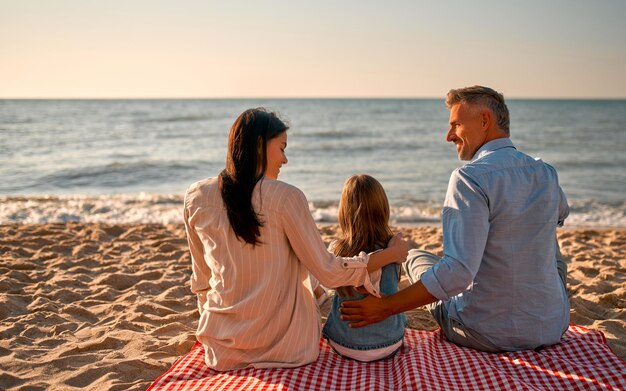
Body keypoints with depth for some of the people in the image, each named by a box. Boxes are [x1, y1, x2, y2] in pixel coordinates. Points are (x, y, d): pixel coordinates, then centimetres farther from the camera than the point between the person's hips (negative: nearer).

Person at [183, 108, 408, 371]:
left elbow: (203, 276, 7)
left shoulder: (196, 197, -4)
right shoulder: (285, 197, -16)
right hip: (284, 345, -2)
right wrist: (391, 254, 0)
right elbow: (327, 272, -11)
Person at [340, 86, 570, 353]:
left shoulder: (471, 178, -21)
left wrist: (384, 307, -28)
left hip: (489, 335, -5)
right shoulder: (546, 173, 0)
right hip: (553, 330, 6)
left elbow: (458, 271, -31)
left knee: (415, 257, 20)